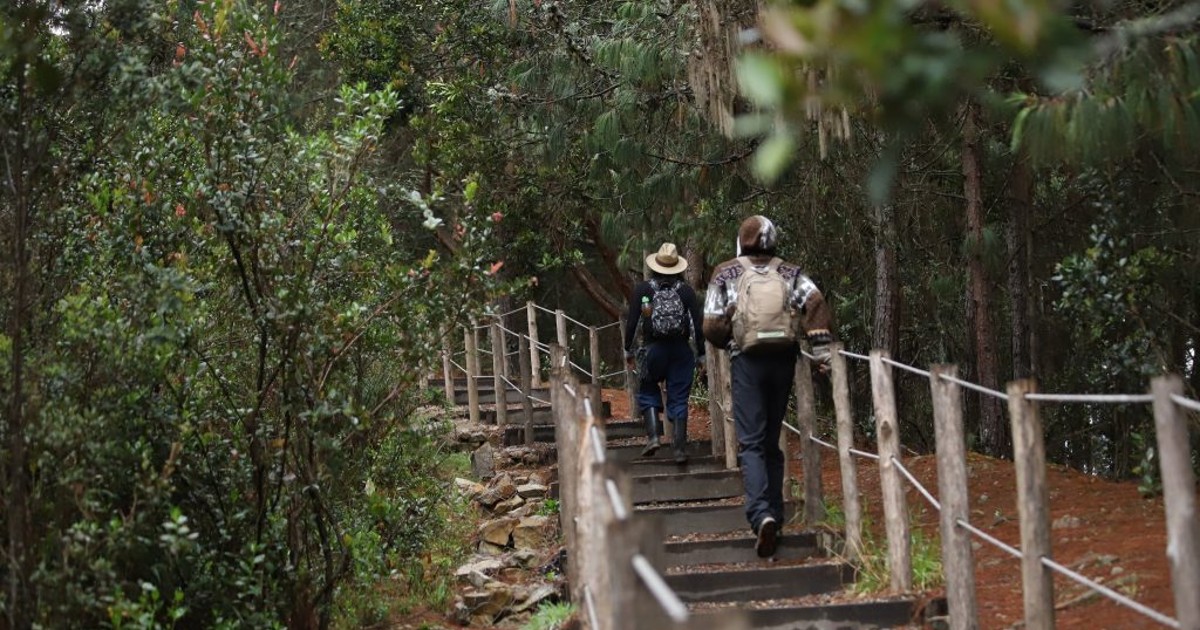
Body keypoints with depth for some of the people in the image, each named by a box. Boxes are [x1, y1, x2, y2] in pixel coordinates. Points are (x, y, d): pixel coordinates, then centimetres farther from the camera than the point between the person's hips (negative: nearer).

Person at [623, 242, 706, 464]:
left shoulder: (642, 289, -1)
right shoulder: (686, 290, 0)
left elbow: (632, 321, -3)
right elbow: (697, 323, -3)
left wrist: (628, 349, 5)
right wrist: (701, 352, 5)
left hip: (653, 349, -1)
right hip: (681, 351, 1)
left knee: (648, 392, 16)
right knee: (678, 398, 7)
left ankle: (653, 435, -3)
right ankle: (680, 448, 3)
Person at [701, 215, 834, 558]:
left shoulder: (726, 275, 6)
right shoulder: (789, 273, 12)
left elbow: (712, 326, 1)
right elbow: (815, 302, -6)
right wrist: (821, 347, -8)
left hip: (747, 362, -3)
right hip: (784, 360, 3)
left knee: (751, 443, -6)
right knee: (772, 442, 15)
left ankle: (761, 514, -26)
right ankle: (775, 514, 16)